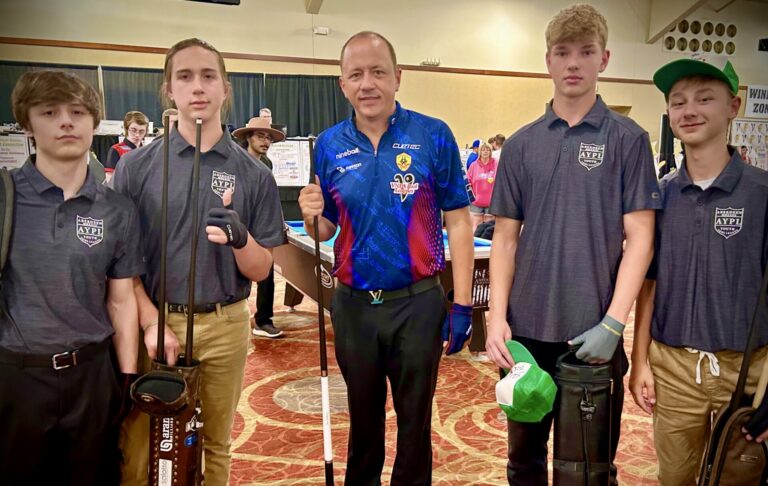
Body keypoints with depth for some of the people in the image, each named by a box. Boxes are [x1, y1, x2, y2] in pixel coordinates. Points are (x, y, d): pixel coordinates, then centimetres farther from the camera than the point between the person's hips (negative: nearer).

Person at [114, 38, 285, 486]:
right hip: (154, 320, 0)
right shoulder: (136, 166, -1)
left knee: (216, 444, 15)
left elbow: (261, 270, 1)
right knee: (139, 448, 10)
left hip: (225, 326, 1)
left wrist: (239, 237, -19)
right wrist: (152, 323, -10)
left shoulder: (254, 175, 0)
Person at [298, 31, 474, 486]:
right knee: (363, 416, 20)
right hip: (353, 304, 3)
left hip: (418, 302, -2)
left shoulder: (434, 135, -8)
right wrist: (314, 217, -17)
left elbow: (458, 221, -6)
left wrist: (462, 303, -9)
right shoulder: (330, 144, 1)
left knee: (415, 419, 15)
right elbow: (325, 230, 7)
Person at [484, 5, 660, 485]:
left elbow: (640, 237, -6)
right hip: (527, 328, 2)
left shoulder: (628, 139, -2)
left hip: (595, 331, -2)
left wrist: (613, 324, -15)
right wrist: (498, 317, -5)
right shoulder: (521, 145, 5)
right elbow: (506, 237, 5)